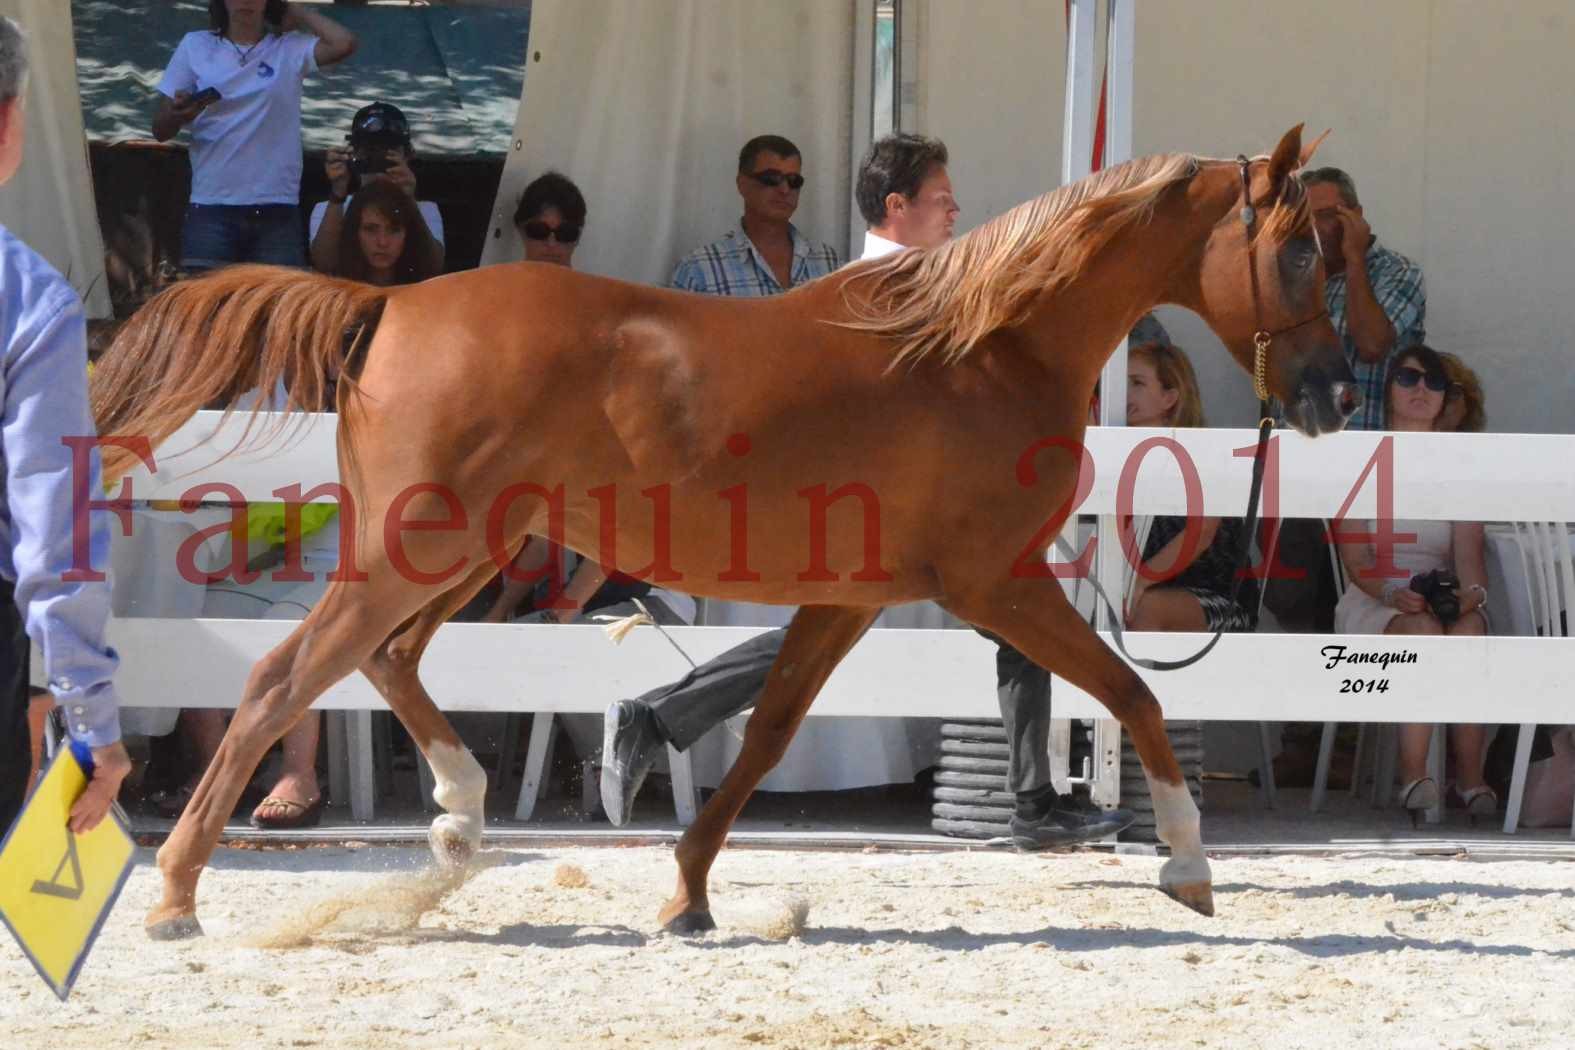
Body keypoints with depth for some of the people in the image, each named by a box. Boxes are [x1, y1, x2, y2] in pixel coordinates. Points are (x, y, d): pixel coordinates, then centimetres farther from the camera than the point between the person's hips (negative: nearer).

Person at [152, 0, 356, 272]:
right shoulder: (195, 46, 8)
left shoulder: (291, 49, 6)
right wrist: (179, 114, -15)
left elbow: (344, 43, -13)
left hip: (276, 212, 0)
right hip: (211, 210, 0)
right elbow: (161, 131, 9)